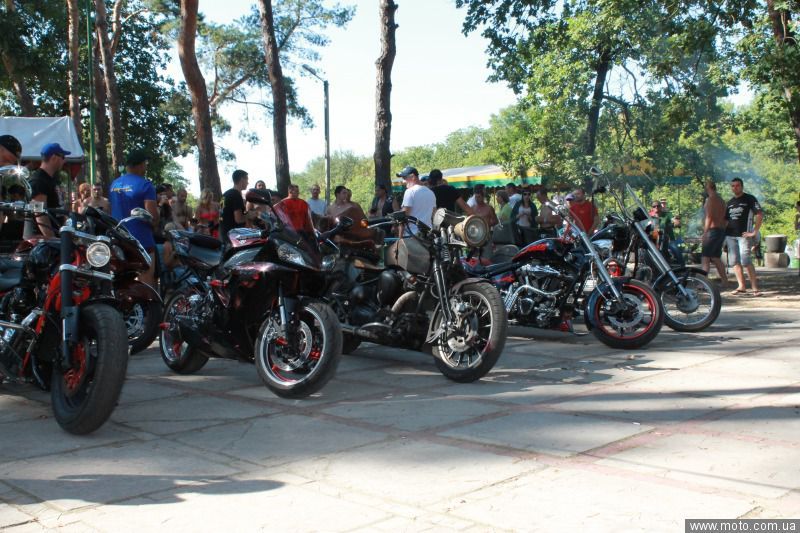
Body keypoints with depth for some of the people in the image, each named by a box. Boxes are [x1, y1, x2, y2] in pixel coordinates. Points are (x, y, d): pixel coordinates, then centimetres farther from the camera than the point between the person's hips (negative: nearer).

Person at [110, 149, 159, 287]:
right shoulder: (144, 184, -11)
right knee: (145, 283, -5)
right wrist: (154, 227, 2)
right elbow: (152, 215, -18)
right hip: (141, 240, -7)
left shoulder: (114, 184, 12)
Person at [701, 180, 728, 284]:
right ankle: (724, 281, 14)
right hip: (721, 230, 9)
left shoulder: (710, 199, -9)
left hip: (713, 230, -9)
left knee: (705, 258, -11)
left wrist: (705, 232, -18)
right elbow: (724, 218, 19)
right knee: (716, 258, 15)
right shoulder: (721, 200, 18)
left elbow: (709, 217, -17)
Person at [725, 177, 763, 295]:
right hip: (730, 235, 6)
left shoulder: (749, 199, -1)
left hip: (744, 235, -6)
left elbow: (760, 214, -9)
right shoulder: (730, 202, 17)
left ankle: (755, 287, -9)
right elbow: (725, 219, 20)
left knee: (746, 261, -13)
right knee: (734, 261, 5)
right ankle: (741, 286, 11)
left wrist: (754, 232, -13)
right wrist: (723, 233, 9)